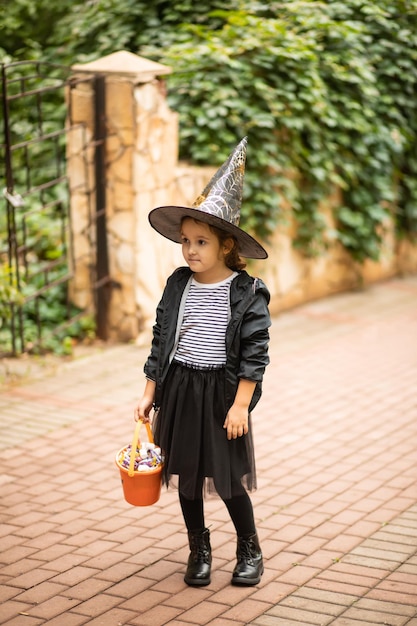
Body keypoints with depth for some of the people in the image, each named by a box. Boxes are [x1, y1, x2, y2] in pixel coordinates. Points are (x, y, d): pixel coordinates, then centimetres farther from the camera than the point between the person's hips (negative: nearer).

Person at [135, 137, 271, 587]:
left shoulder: (247, 293, -11)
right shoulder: (178, 285, 0)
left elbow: (254, 354, -10)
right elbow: (161, 339, 7)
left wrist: (241, 406, -13)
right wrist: (150, 393, 6)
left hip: (222, 391, -4)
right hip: (179, 389, 4)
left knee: (229, 477, 4)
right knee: (185, 473, 12)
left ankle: (249, 550, 25)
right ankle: (199, 549, 30)